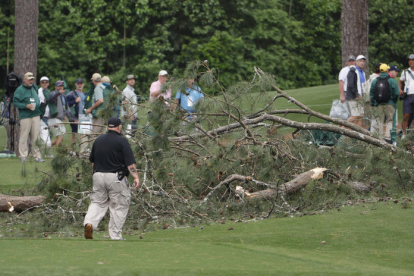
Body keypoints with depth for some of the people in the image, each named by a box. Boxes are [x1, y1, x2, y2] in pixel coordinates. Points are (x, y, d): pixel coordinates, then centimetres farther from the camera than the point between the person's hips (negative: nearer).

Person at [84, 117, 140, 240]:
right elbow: (130, 162, -14)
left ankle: (89, 223, -15)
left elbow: (92, 161, 20)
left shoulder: (98, 140, 10)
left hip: (98, 176, 5)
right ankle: (116, 237, 4)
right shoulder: (121, 141, -7)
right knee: (119, 206, 4)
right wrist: (136, 177, -15)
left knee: (98, 202, 13)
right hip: (116, 178, -5)